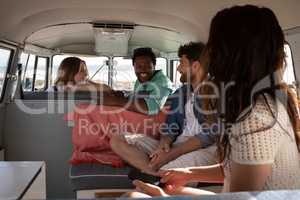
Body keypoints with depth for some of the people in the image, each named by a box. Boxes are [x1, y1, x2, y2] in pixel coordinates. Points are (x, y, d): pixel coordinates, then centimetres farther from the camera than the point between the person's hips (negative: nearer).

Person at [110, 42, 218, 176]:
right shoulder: (180, 93, 19)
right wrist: (164, 144, -9)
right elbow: (170, 126, 16)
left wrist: (170, 155, -19)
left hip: (204, 149, -8)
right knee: (117, 140, -7)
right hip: (176, 147, 8)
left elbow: (208, 135, -13)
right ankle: (157, 175, -24)